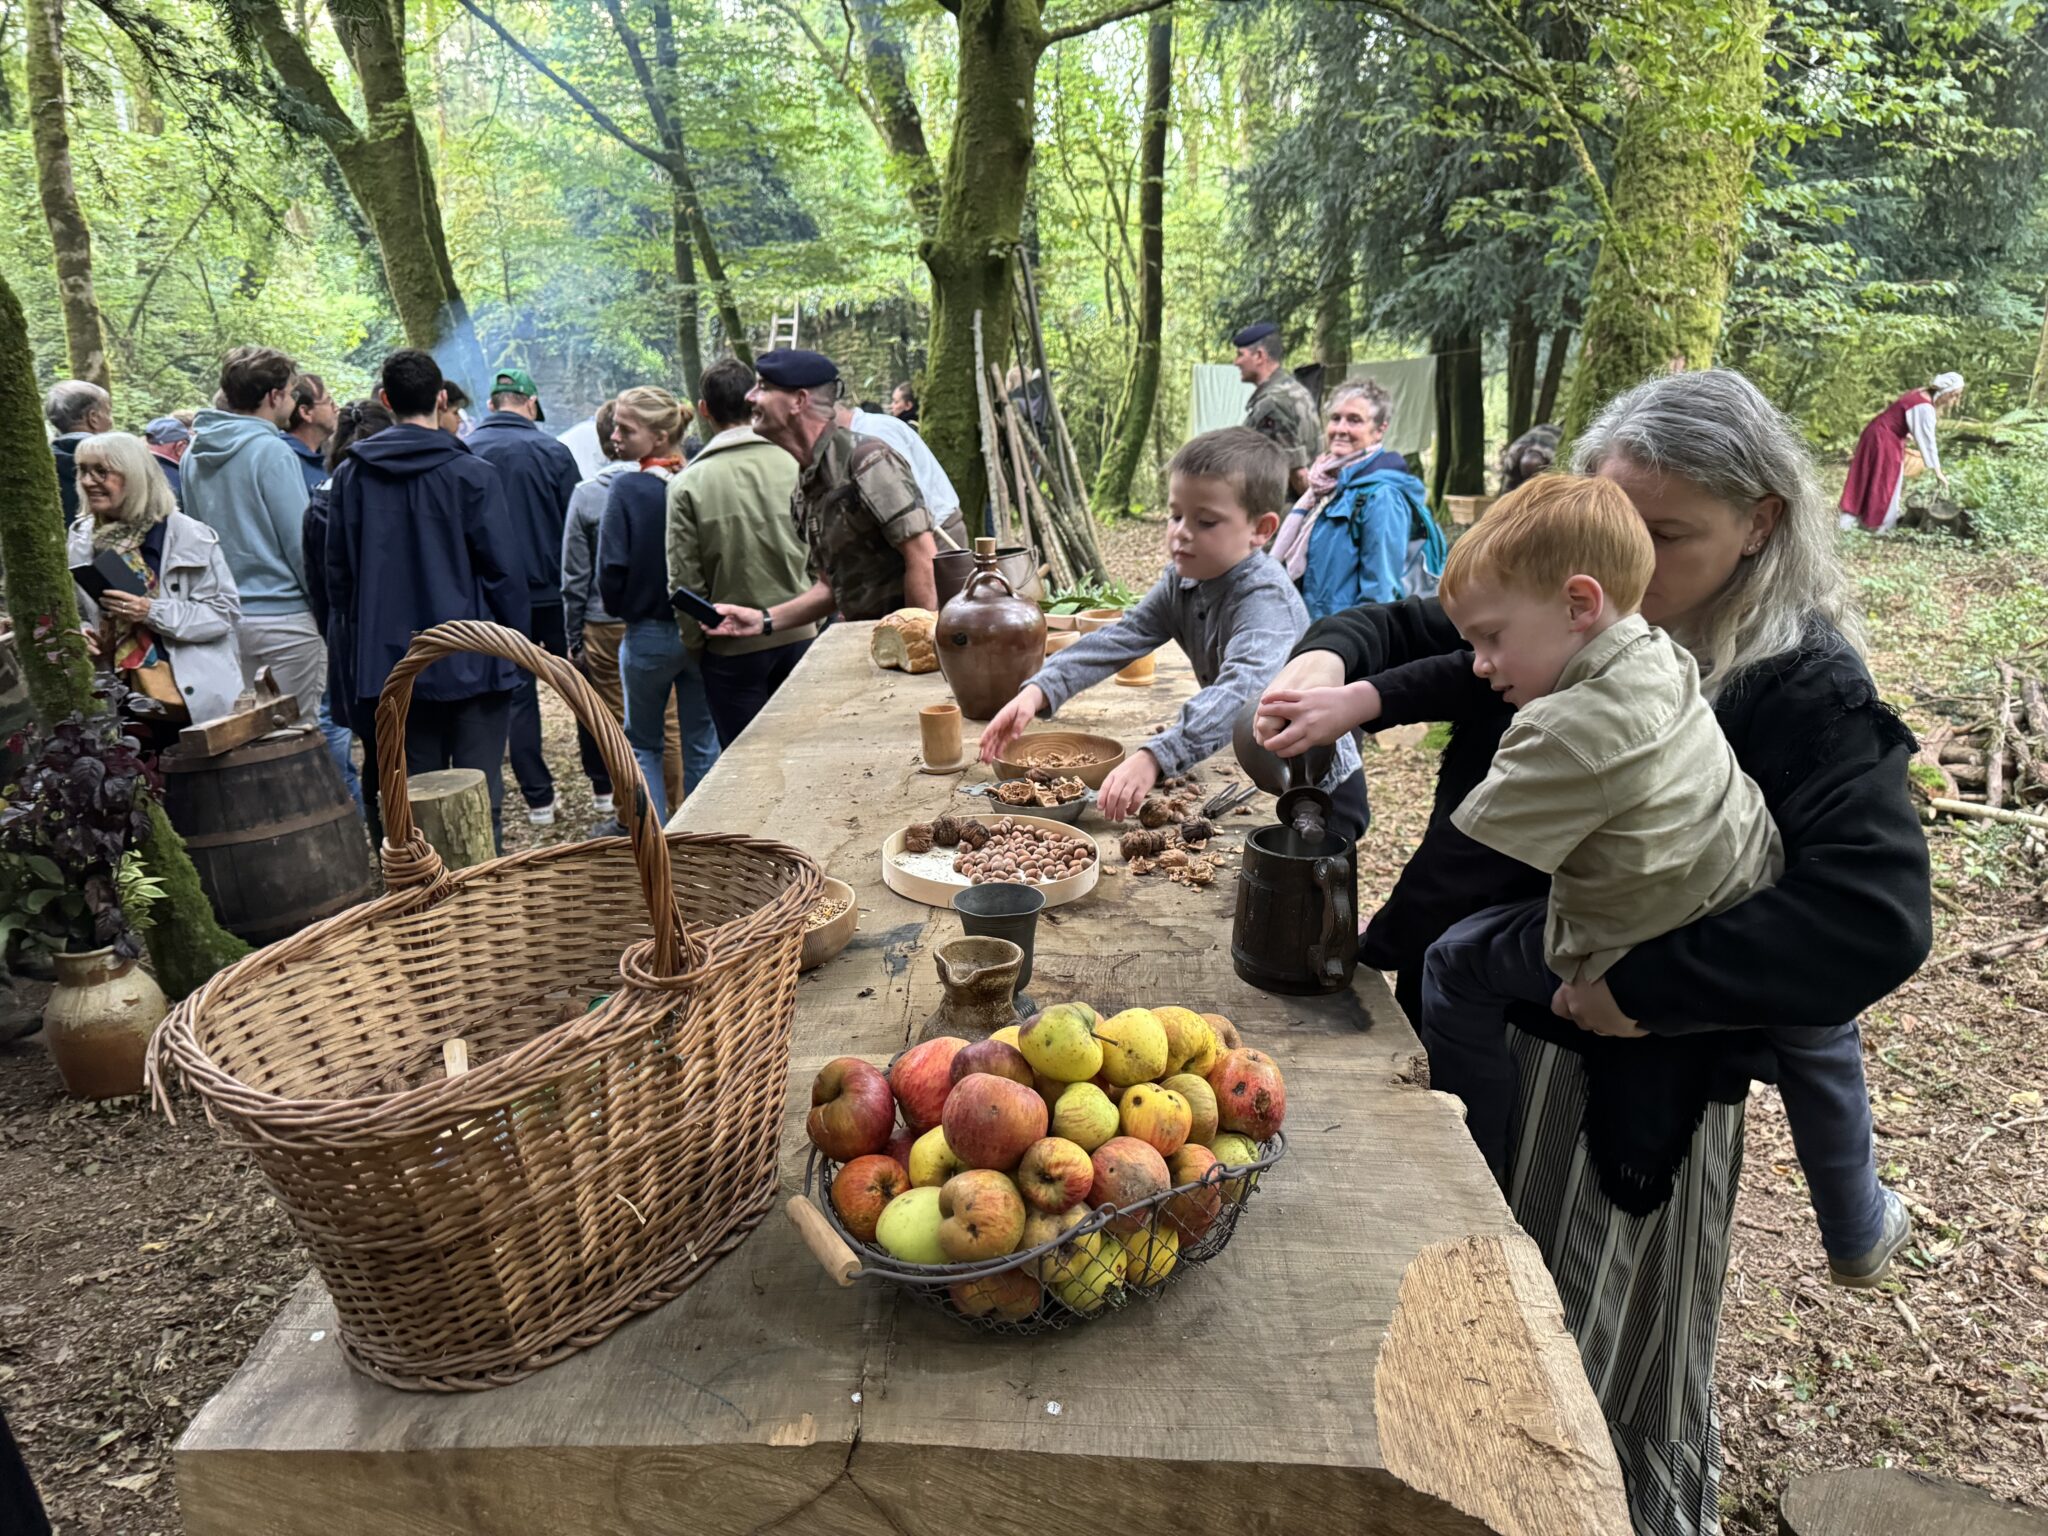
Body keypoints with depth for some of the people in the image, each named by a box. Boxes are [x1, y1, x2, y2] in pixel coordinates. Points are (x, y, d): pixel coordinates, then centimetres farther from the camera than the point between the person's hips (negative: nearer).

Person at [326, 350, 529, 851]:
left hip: (389, 664, 4)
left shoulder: (350, 475, 5)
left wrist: (360, 648, 21)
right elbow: (504, 569, -8)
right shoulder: (471, 474, -8)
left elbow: (339, 574, 11)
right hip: (471, 661, -4)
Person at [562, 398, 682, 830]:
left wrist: (574, 639, 8)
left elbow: (574, 578, 1)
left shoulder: (585, 494, -3)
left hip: (605, 628, 0)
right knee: (670, 722, 6)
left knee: (618, 725, 8)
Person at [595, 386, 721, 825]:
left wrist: (624, 610, 5)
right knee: (702, 743, 12)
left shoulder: (627, 488, -13)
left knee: (642, 743, 14)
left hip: (648, 635, -3)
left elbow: (611, 571, -14)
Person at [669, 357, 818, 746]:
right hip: (799, 637, 2)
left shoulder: (687, 485, -8)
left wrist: (696, 644, 6)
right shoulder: (795, 466, -4)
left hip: (732, 649, -2)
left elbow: (685, 580, -5)